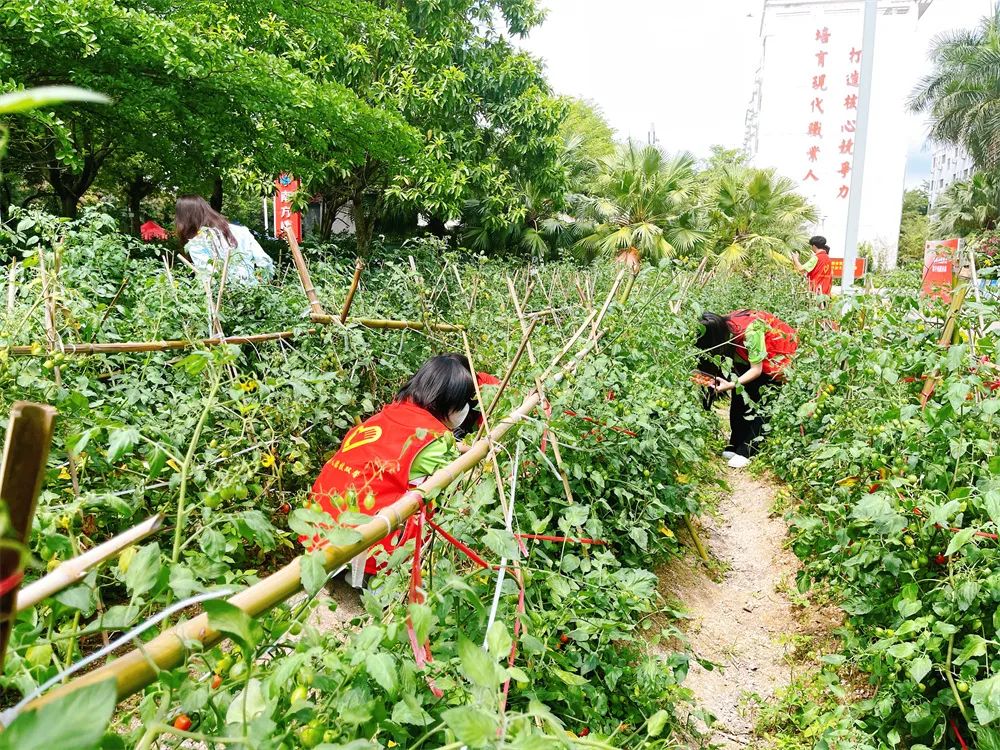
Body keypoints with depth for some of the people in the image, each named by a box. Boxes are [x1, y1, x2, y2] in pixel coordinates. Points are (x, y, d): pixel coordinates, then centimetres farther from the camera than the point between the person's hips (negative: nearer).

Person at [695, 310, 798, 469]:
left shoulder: (750, 330, -37)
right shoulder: (723, 329, -18)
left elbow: (756, 369, -30)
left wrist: (731, 385, -39)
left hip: (779, 352, -6)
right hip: (749, 353, 7)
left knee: (757, 398, -15)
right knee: (740, 394, -5)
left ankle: (746, 451, -11)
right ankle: (735, 445, 4)